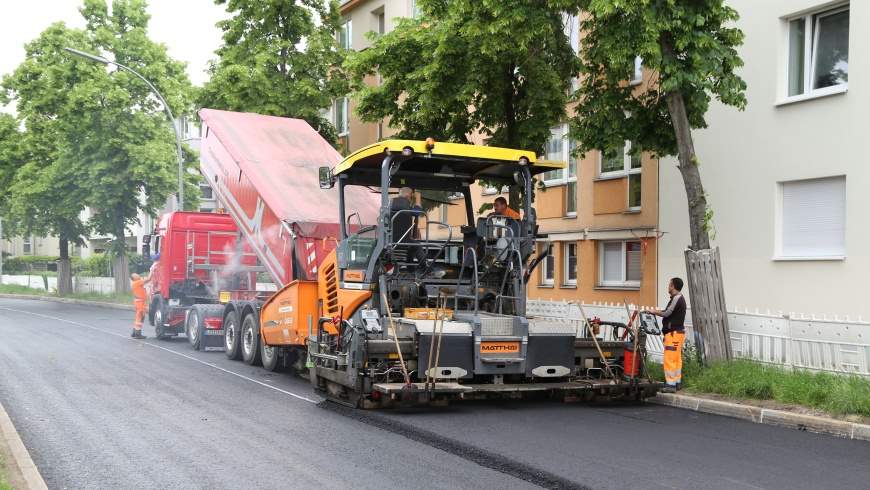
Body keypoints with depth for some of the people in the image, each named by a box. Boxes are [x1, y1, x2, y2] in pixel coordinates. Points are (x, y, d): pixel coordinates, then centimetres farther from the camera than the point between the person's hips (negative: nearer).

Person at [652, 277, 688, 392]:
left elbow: (667, 313, -18)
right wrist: (659, 311, 7)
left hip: (674, 333, -11)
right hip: (678, 332, 11)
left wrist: (655, 312, -2)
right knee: (676, 359, 15)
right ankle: (677, 382, 20)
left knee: (670, 359, -10)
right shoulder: (680, 298, 18)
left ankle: (671, 384, -10)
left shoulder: (677, 298, -16)